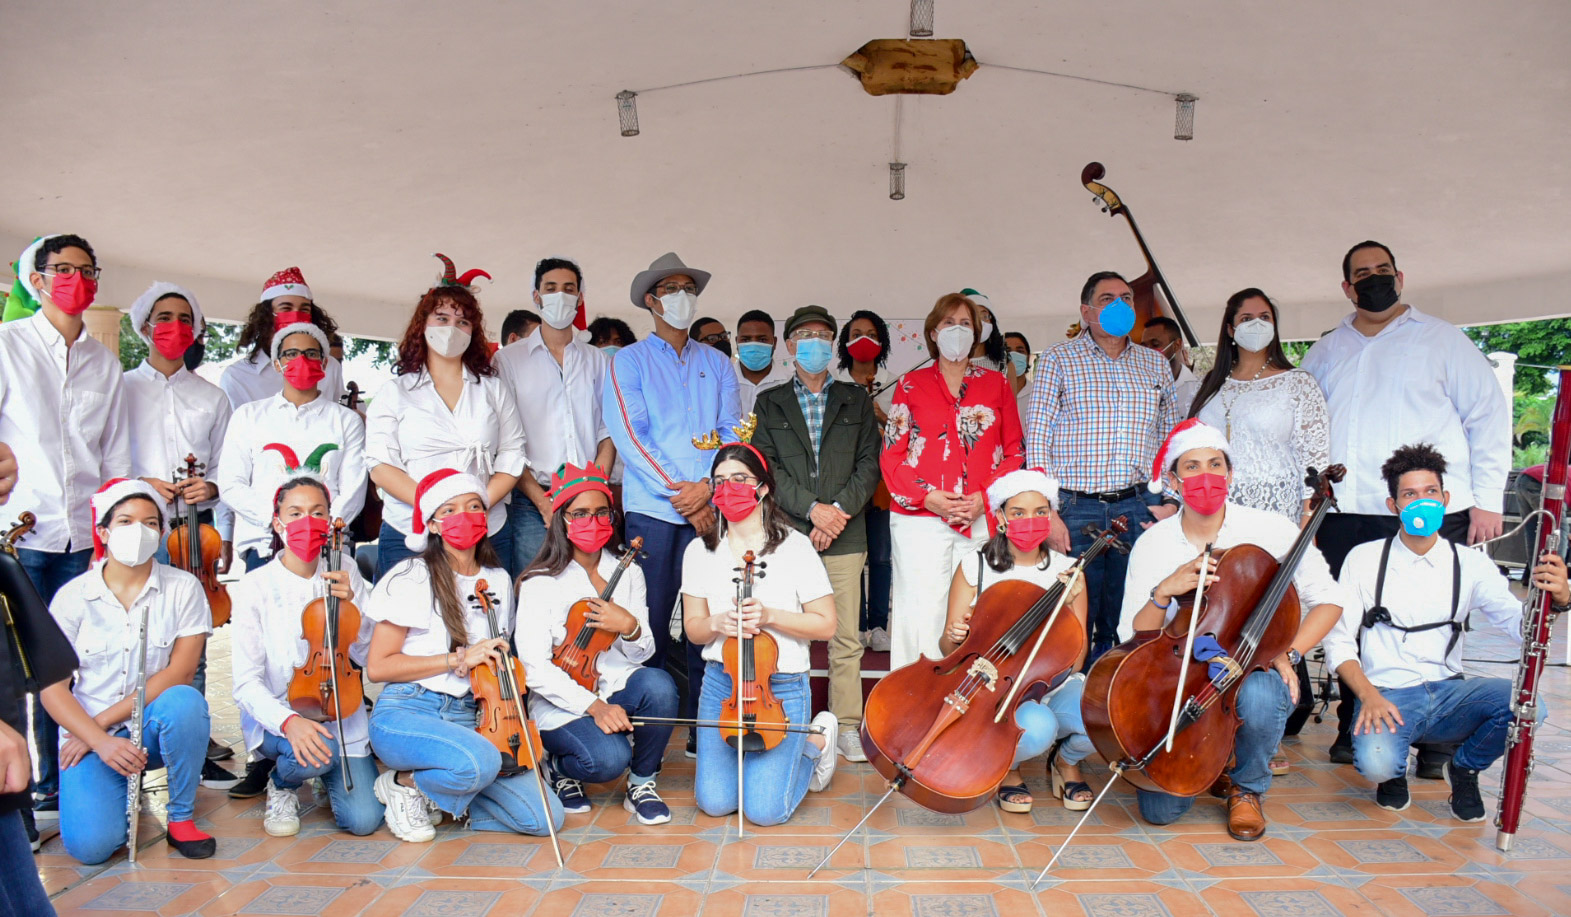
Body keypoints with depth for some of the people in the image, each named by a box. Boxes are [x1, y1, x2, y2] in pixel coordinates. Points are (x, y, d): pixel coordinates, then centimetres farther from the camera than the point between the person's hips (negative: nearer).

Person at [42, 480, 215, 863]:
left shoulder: (183, 588, -5)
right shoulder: (73, 595, -3)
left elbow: (180, 672, -11)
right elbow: (52, 688, -5)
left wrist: (104, 720, -17)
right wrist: (100, 741, -19)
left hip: (155, 726, 0)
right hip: (89, 733, 0)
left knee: (185, 701, -35)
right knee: (91, 845, -22)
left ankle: (181, 817, -11)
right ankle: (123, 795, 16)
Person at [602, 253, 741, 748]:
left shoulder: (717, 364, 17)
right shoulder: (629, 360, 8)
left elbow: (731, 431, 7)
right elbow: (629, 434, -3)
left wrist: (707, 485, -11)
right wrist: (679, 491, -11)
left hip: (711, 512, 2)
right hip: (652, 508, -2)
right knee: (651, 620, -1)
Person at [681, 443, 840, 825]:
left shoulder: (794, 547, -8)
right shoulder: (700, 551, 2)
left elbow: (826, 624, -7)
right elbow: (693, 628, 7)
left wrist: (770, 615, -21)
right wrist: (718, 623, -16)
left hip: (783, 688, -3)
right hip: (721, 683, 4)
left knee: (765, 809, -9)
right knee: (714, 801, -3)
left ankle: (815, 742, 19)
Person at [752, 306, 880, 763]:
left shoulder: (856, 400, 15)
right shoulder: (770, 402, 12)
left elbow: (869, 464, 6)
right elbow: (766, 467, 1)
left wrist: (838, 510, -8)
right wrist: (811, 508, -11)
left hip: (845, 536, 1)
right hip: (787, 534, 0)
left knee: (846, 639, 2)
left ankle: (847, 727, 13)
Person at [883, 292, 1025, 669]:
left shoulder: (996, 384, 15)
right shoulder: (911, 384, 12)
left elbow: (1015, 451, 11)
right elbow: (892, 454, 6)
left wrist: (986, 496, -5)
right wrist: (928, 496, -9)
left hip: (982, 520, 1)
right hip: (919, 518, -1)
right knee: (921, 612, -5)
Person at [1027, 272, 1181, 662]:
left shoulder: (1155, 364, 16)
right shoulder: (1058, 359, 5)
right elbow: (1037, 439, -1)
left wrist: (1171, 501, 3)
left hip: (1140, 510, 3)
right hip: (1075, 510, -3)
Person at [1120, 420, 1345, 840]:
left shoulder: (1271, 530, -5)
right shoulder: (1152, 544, -2)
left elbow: (1328, 599, 1)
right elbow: (1132, 639, -5)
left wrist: (1287, 655, -13)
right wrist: (1163, 593, -23)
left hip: (1252, 671, 0)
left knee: (1258, 696, -39)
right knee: (1160, 809, -15)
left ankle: (1248, 789, -3)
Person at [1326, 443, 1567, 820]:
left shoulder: (1470, 564, 7)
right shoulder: (1364, 559, 1)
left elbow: (1522, 625, -3)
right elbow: (1339, 641, -2)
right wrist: (1367, 695, -18)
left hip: (1448, 693, 3)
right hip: (1385, 696, -3)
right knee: (1375, 761, -34)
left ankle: (1465, 767, 6)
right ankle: (1394, 773, 8)